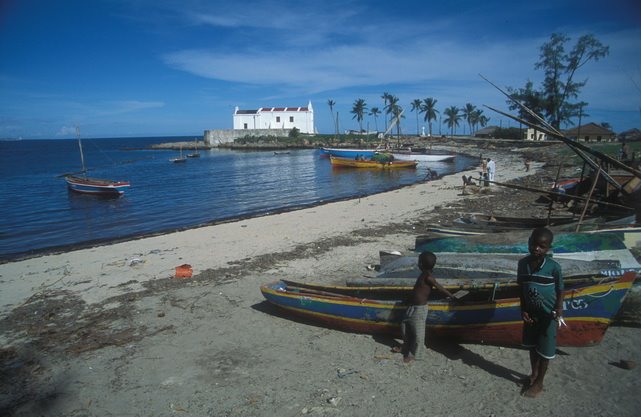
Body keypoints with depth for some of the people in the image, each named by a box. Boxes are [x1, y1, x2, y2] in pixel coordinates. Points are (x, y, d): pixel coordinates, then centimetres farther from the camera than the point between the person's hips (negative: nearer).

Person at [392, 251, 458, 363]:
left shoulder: (428, 277, -21)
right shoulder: (424, 275, 5)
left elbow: (440, 288, -15)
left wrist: (452, 297, -6)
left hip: (419, 308, -10)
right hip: (412, 306, 10)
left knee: (418, 332, 5)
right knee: (404, 326, 20)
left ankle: (413, 354, 18)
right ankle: (406, 346, 38)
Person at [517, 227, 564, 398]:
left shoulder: (554, 267, -20)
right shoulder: (523, 263, -10)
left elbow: (559, 291, -9)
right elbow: (521, 288, 1)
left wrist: (558, 310, -23)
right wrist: (523, 310, -4)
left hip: (548, 315, -3)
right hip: (531, 313, 4)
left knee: (544, 350, 11)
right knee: (532, 346, 21)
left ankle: (539, 382, 30)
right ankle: (533, 374, 43)